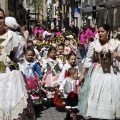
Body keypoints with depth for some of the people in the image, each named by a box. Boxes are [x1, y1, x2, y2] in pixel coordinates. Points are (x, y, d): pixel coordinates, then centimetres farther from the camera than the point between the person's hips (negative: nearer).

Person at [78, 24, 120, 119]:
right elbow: (88, 60, 1)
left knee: (111, 97, 6)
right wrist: (83, 74, 0)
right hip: (97, 73, -1)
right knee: (95, 97, 3)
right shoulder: (94, 44, -2)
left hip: (112, 73, 1)